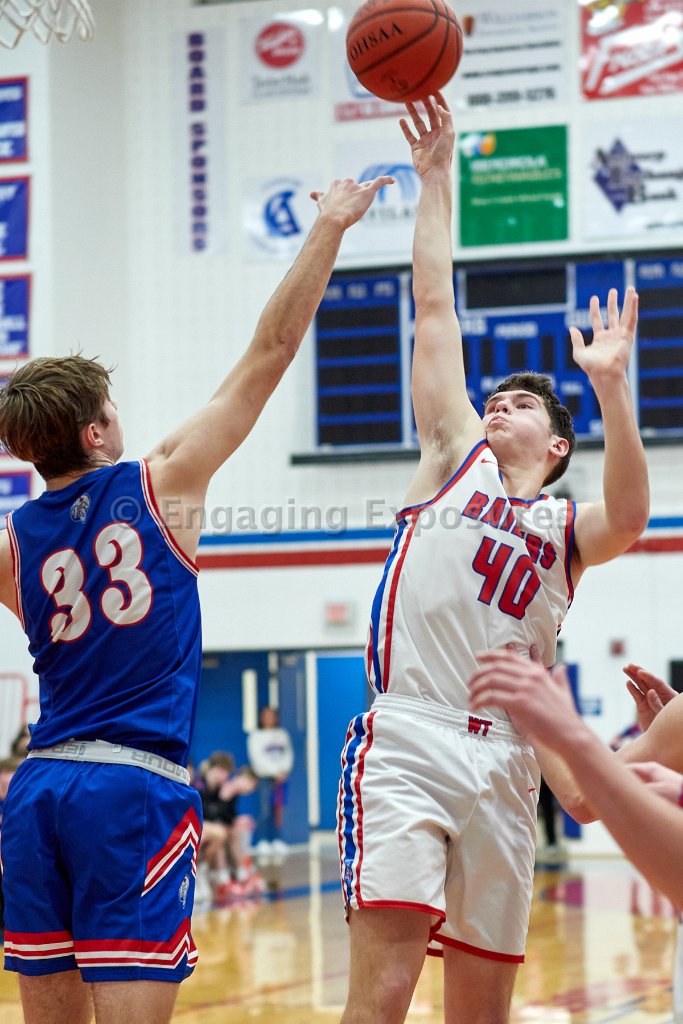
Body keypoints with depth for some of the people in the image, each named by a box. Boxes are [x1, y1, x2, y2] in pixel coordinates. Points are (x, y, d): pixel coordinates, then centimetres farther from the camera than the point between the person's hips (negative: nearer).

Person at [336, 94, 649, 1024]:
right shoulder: (456, 455, 18)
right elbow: (434, 307, 15)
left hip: (503, 764, 3)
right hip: (407, 741, -3)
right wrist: (436, 178, 13)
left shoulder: (568, 530, 17)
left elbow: (629, 516, -8)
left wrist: (610, 388, -19)